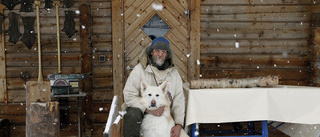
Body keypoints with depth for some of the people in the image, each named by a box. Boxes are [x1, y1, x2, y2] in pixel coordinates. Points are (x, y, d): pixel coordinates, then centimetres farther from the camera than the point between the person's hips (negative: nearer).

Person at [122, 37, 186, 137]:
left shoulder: (173, 73, 5)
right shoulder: (139, 69, -6)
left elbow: (179, 99, 1)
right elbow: (129, 96, -14)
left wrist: (178, 125, -11)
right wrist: (148, 109, -26)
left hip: (164, 114, 3)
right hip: (141, 110, -3)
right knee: (133, 114, -35)